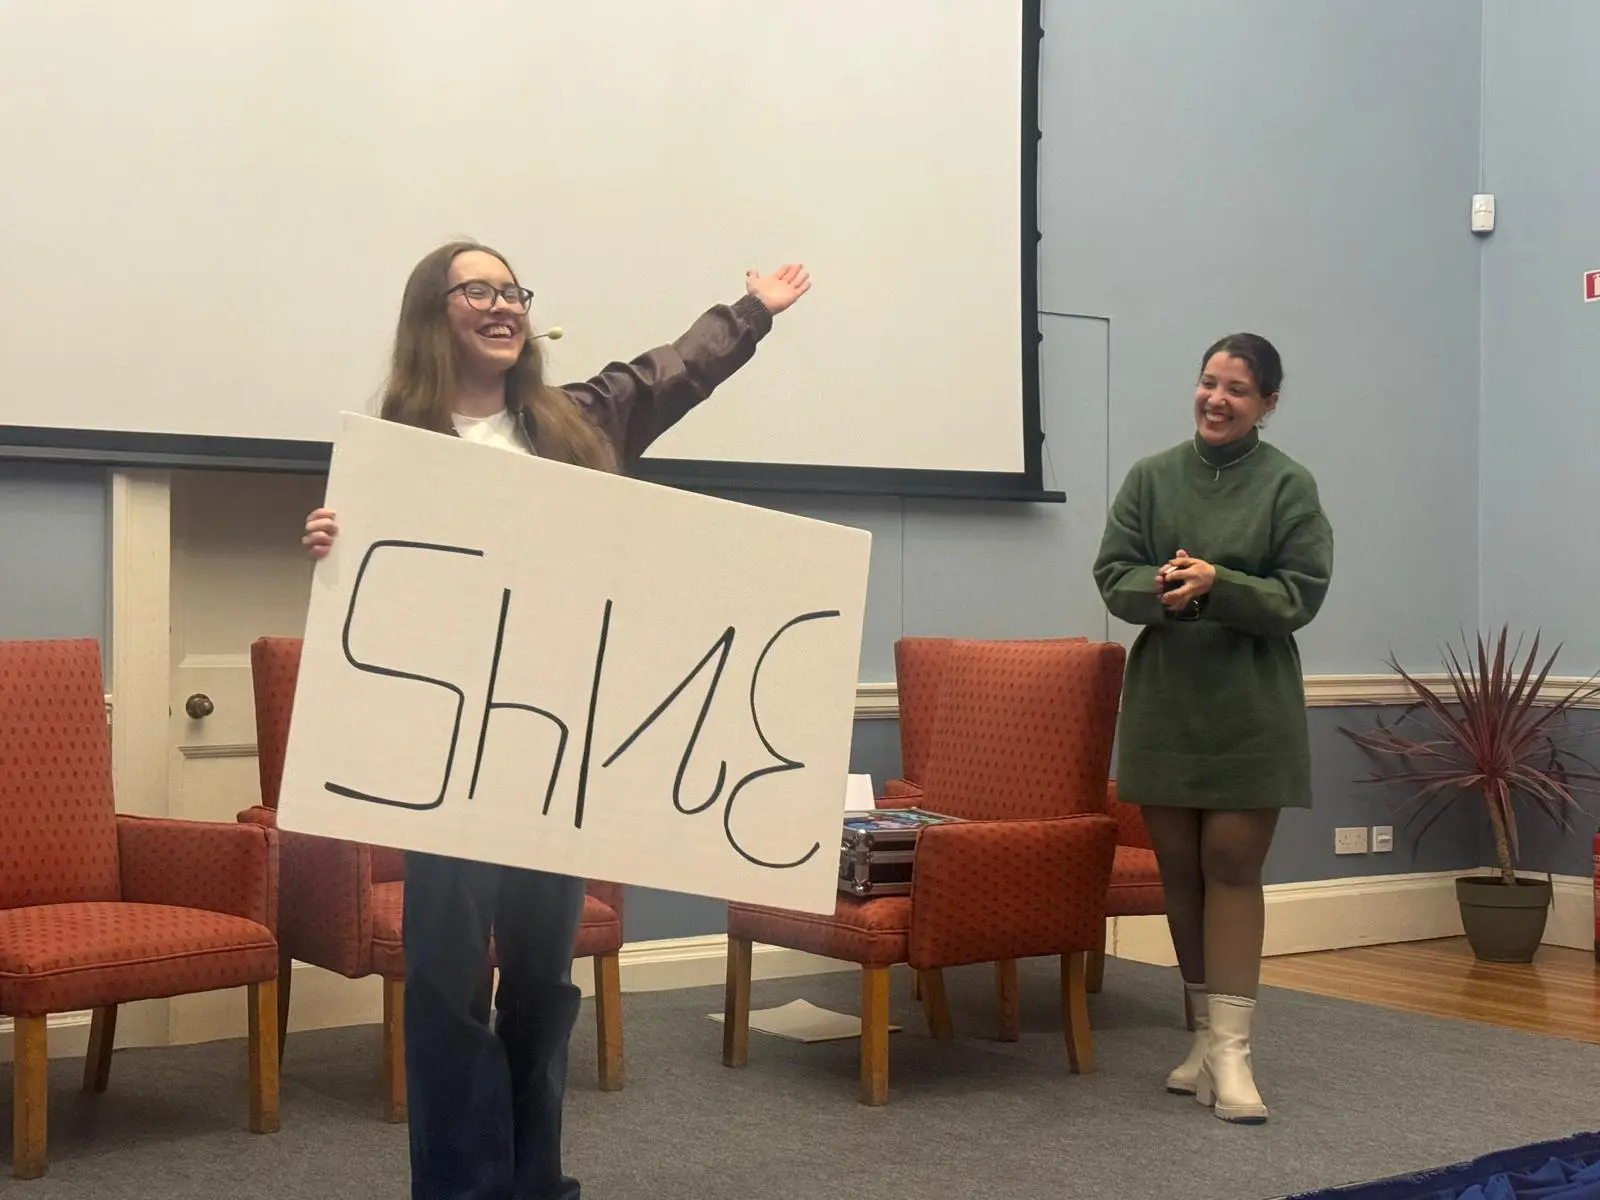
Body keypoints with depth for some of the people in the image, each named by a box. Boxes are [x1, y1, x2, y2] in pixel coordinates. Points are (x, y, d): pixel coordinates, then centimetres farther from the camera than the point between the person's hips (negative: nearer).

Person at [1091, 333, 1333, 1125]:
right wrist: (1164, 588, -19)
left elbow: (1301, 593, -8)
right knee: (1179, 867, 8)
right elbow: (1113, 575, 2)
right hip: (1163, 700, 3)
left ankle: (1230, 1048, -2)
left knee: (1232, 866, -4)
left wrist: (1218, 586, -22)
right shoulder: (1151, 477, 5)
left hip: (1251, 707, -3)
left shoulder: (1289, 485, -3)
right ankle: (1207, 1032, 21)